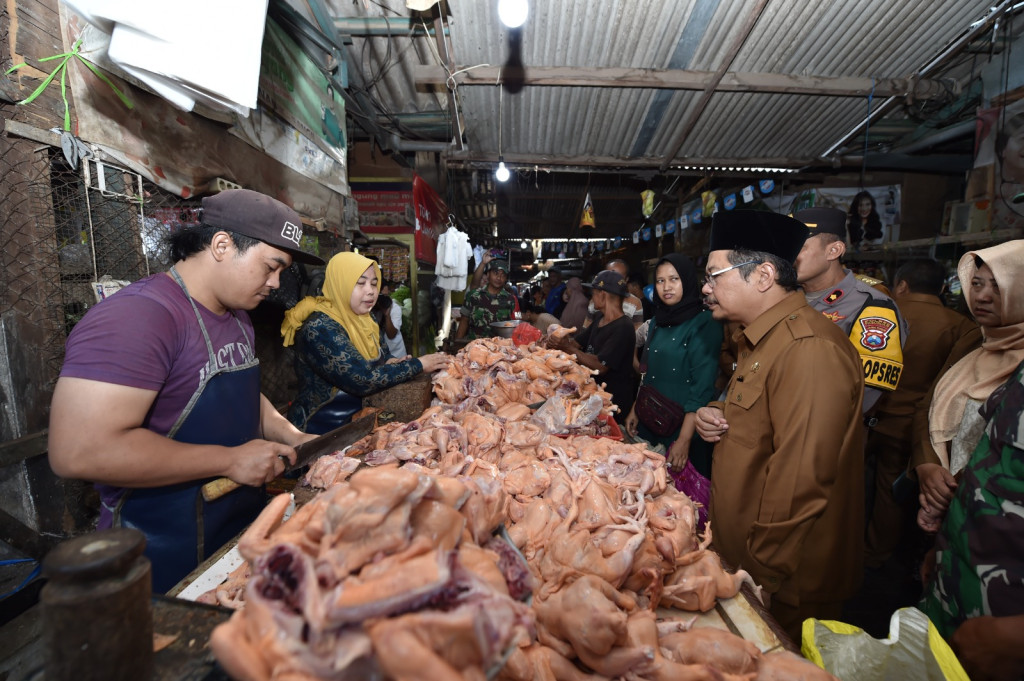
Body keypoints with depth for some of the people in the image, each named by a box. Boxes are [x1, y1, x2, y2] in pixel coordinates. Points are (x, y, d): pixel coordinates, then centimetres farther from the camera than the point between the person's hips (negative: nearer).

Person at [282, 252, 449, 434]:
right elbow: (363, 380, -25)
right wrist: (419, 365, -18)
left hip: (358, 417, 7)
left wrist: (390, 362, -7)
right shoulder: (319, 329, -20)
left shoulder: (361, 320, 4)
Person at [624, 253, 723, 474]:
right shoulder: (657, 321, 9)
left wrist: (684, 440, -22)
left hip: (685, 426, -6)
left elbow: (703, 387, -19)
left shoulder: (704, 323, -13)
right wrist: (635, 410, 12)